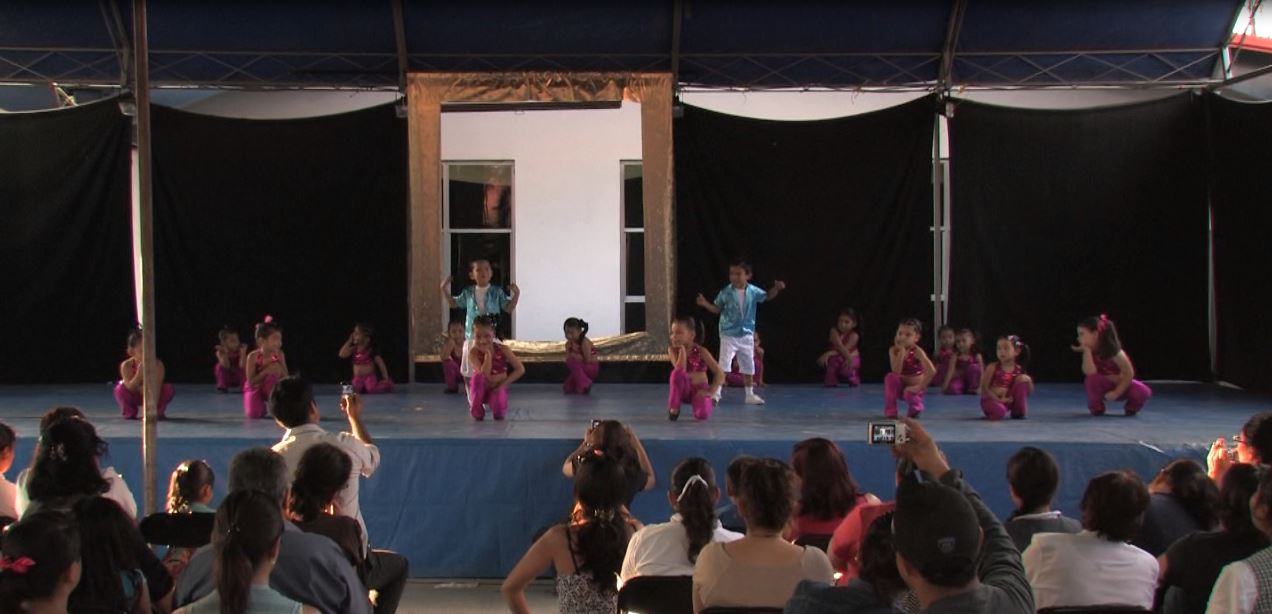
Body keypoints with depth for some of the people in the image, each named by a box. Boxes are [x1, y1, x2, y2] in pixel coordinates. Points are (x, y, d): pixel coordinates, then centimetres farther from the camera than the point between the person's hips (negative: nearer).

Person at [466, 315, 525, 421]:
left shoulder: (503, 349, -14)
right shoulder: (473, 352, -17)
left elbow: (520, 369, -11)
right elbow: (485, 376, -28)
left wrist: (504, 383, -18)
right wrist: (488, 353, -30)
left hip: (497, 388, 0)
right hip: (481, 390, 0)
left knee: (500, 414, -30)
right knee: (477, 376, -34)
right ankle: (476, 412, -17)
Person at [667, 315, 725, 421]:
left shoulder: (701, 351, -11)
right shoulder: (672, 349, -7)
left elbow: (720, 373, -13)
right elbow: (680, 370, -24)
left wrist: (710, 392, -19)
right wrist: (682, 349, -24)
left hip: (699, 389, 0)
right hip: (683, 389, 0)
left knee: (702, 415, -29)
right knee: (677, 373, -34)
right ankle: (673, 408, -16)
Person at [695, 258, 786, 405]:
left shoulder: (753, 291, -3)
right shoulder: (725, 292, -10)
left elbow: (768, 296, 9)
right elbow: (717, 309, -1)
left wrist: (776, 288, -9)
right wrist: (706, 304, -17)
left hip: (747, 335, 4)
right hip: (729, 335, -4)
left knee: (748, 366, 13)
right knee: (723, 364, -12)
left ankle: (750, 394, 25)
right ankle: (716, 393, -7)